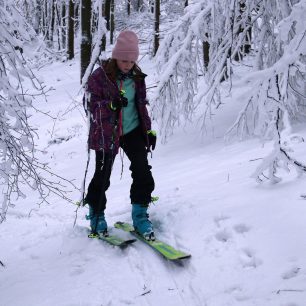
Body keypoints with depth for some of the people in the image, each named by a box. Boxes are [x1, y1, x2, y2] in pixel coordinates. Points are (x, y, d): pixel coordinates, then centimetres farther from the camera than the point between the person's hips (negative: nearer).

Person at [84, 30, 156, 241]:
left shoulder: (136, 76, 3)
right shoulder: (100, 77, -13)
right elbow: (94, 108, -13)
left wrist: (149, 130, 11)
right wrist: (111, 104, -32)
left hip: (133, 130, 4)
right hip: (106, 134, -4)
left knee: (143, 173, -6)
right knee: (102, 177, 3)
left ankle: (140, 215, 7)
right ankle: (96, 215, 25)